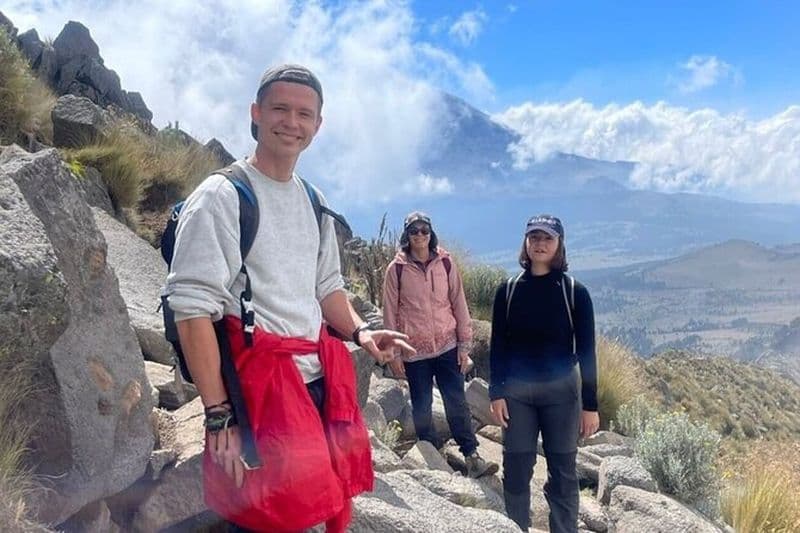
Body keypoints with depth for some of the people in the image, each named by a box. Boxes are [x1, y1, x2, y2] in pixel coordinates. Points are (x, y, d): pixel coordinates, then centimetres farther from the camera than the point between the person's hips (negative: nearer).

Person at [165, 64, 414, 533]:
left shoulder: (314, 203, 12)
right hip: (258, 388, -7)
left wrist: (359, 330, 1)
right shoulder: (222, 196, -10)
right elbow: (193, 308, -15)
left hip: (320, 381, 7)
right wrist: (219, 416, -18)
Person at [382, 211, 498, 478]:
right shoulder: (396, 269, -2)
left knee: (457, 404, 2)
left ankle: (472, 457, 8)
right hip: (414, 351, -1)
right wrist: (393, 353, -2)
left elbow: (459, 304, 3)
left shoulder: (445, 263, 2)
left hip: (448, 346, 1)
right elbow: (390, 312, 0)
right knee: (421, 407, 9)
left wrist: (465, 345, 1)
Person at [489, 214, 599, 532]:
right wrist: (496, 393, -3)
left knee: (562, 473, 8)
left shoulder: (574, 292, -3)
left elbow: (586, 351, -3)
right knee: (515, 471, 8)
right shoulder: (508, 290, 1)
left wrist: (590, 405, -4)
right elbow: (497, 346, 3)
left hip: (561, 391, -1)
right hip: (516, 391, 1)